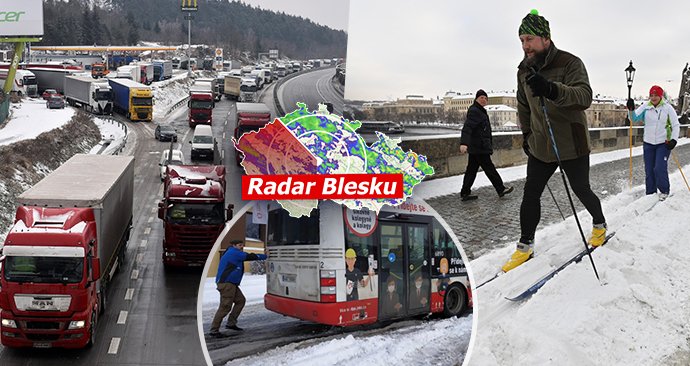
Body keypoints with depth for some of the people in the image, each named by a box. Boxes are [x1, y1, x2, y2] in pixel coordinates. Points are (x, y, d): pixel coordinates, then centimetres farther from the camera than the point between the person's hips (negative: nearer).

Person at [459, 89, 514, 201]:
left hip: (475, 148, 11)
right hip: (479, 148, -11)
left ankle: (465, 193, 10)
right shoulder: (474, 111, -14)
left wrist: (489, 145, 35)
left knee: (472, 169, 9)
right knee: (489, 169, 0)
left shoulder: (480, 111, 20)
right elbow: (467, 127, -28)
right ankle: (501, 189, 8)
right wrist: (464, 143, -41)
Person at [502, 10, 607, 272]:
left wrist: (551, 90, -52)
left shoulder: (570, 63, -19)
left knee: (581, 191, 11)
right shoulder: (524, 70, 1)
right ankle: (525, 247, 15)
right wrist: (526, 134, 18)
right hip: (540, 147, 5)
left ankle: (600, 224, 40)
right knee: (530, 196, 3)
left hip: (572, 146, -5)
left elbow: (584, 97, -36)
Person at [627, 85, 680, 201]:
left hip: (663, 143, -3)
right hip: (648, 143, 3)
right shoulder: (645, 107, 0)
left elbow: (676, 125, -2)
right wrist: (631, 109, -25)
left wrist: (674, 139, -14)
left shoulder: (668, 108, -6)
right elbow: (635, 118, -6)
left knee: (660, 169, -11)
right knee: (649, 170, 7)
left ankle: (664, 191, 10)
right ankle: (650, 193, 21)